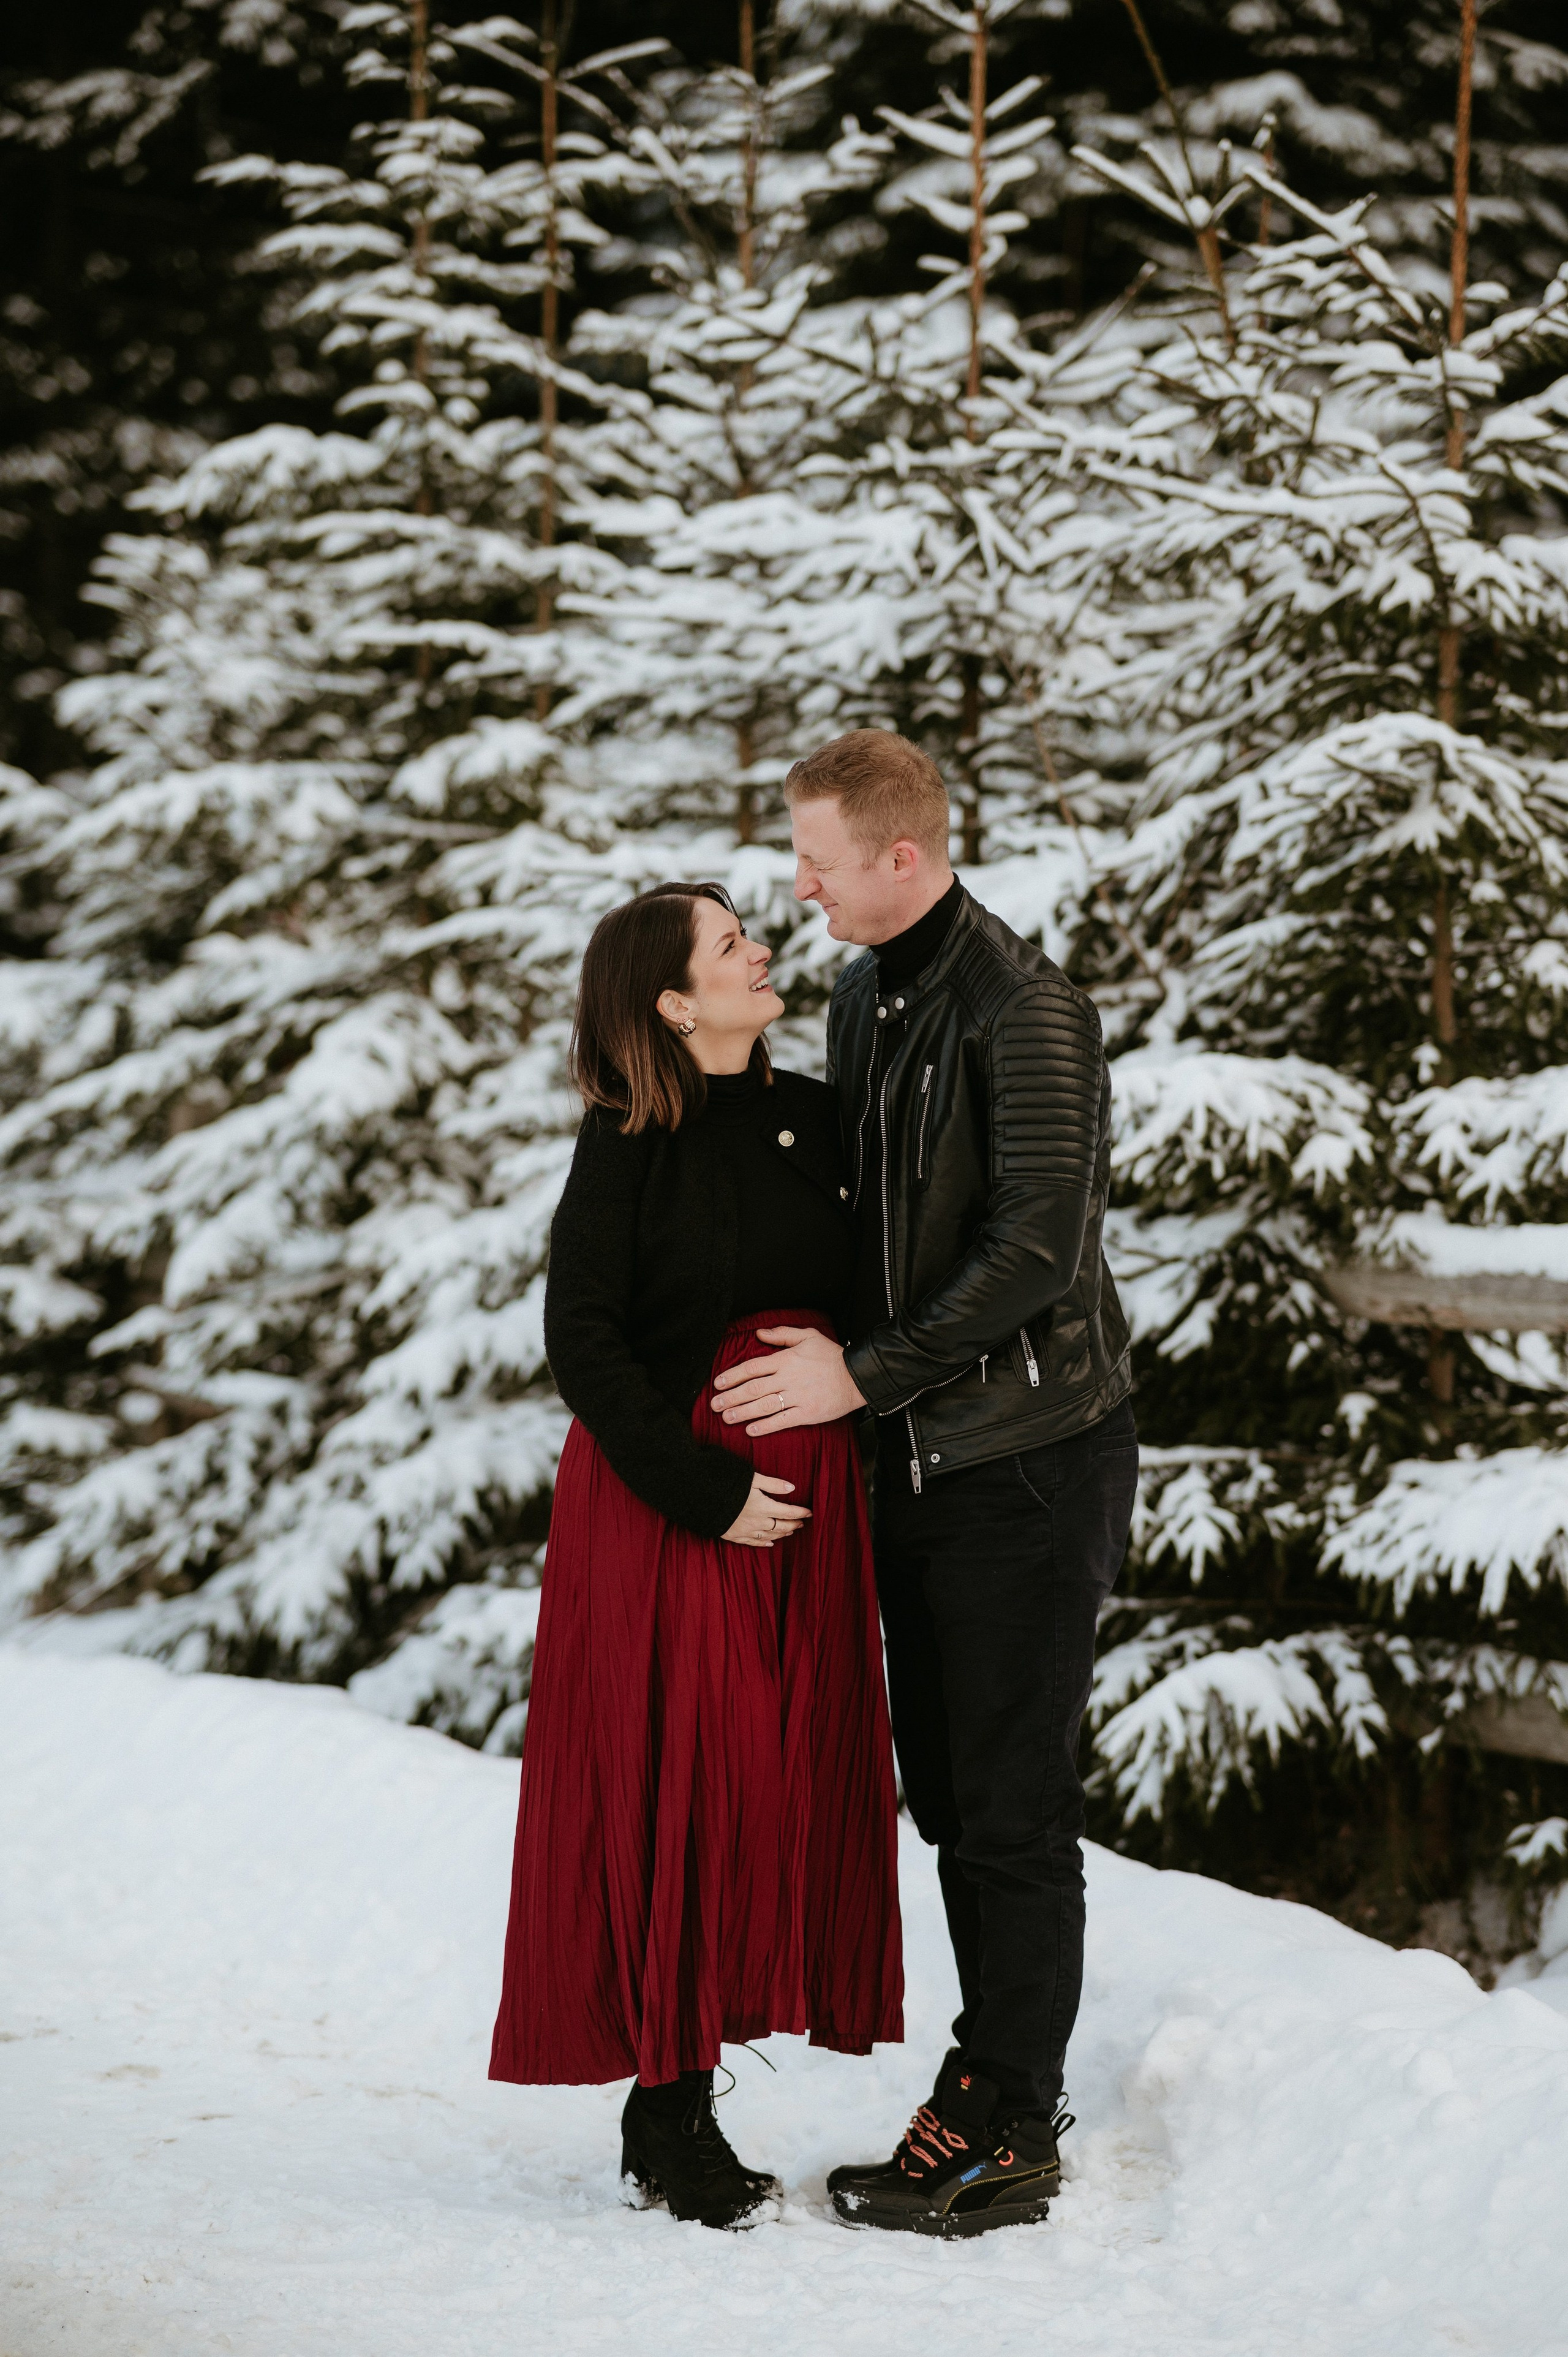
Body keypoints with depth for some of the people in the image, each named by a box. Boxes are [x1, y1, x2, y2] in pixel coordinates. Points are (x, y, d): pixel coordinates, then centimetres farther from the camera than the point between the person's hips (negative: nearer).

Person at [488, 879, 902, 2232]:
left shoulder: (815, 1118, 8)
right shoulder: (629, 1146, -8)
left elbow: (861, 1294, 17)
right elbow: (581, 1341, -12)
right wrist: (705, 1489, -16)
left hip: (805, 1499, 6)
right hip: (663, 1507, -6)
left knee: (787, 1787, 5)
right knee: (675, 1794, -4)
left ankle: (685, 2101, 13)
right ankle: (664, 2108, 6)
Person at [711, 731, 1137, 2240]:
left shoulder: (1026, 1012, -16)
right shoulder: (863, 997, 11)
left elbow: (1036, 1249, -22)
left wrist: (864, 1374, -19)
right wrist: (829, 1359, 10)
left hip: (1030, 1460, -9)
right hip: (917, 1459, 9)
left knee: (1010, 1803, -3)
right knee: (946, 1789, 13)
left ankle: (1005, 2127, 6)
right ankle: (999, 2103, 23)